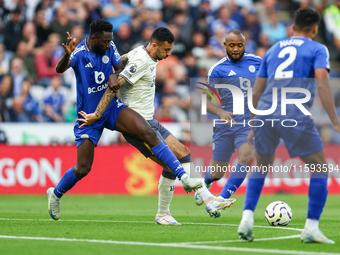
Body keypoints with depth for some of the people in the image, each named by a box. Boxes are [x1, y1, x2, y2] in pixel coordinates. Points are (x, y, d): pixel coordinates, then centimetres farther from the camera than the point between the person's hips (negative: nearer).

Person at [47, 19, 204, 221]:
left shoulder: (109, 47, -5)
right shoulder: (80, 53, -20)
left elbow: (120, 68, 6)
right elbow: (60, 69, -37)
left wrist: (115, 76, -18)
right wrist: (67, 55, -60)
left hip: (113, 108, 4)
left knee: (149, 134, -19)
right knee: (83, 169, -2)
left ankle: (184, 177, -20)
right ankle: (55, 194, 28)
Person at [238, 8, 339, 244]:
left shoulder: (273, 50, 24)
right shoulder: (317, 49, 9)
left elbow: (256, 92, 24)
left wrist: (253, 127, 32)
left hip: (265, 115, 5)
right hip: (296, 116, -5)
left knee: (261, 168, 24)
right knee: (320, 169, 10)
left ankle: (247, 218, 8)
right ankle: (311, 228, 3)